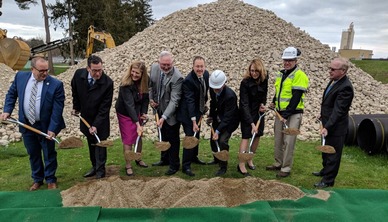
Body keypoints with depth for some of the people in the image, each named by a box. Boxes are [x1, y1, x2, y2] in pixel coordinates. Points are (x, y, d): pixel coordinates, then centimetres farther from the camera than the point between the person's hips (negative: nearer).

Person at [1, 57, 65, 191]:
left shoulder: (56, 84, -18)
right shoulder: (20, 76, -5)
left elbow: (57, 109, -17)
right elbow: (11, 94, 10)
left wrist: (52, 129, -20)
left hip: (45, 126, -3)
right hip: (26, 124, 4)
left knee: (49, 154, 10)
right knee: (33, 154, 17)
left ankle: (50, 180, 29)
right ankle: (37, 179, 35)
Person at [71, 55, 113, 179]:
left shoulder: (108, 83, -26)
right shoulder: (79, 74, -16)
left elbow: (104, 107, -23)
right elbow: (75, 91, 8)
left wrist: (96, 125, -25)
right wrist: (76, 107, 10)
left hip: (100, 119, -4)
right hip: (85, 117, 4)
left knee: (100, 144, 2)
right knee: (91, 143, 16)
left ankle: (100, 171, 16)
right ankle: (94, 166, 32)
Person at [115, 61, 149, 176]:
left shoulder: (145, 81, -13)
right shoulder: (126, 84, -28)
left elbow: (145, 97, 0)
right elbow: (129, 104, -33)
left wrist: (144, 112, -11)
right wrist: (137, 123, -37)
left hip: (138, 112, 5)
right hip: (125, 113, -5)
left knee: (139, 136, 15)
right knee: (128, 139, -1)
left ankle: (138, 159, 34)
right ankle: (128, 165, 13)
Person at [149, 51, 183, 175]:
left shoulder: (177, 78, -27)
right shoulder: (154, 68, -8)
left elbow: (174, 100, -30)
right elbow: (150, 84, 11)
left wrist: (164, 117, -36)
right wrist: (151, 99, 0)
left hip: (171, 113, -6)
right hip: (159, 110, 6)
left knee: (173, 139, 6)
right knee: (163, 136, 21)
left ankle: (174, 165, 22)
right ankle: (165, 159, 40)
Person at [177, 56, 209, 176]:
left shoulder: (206, 74, -4)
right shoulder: (188, 81, -27)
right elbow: (190, 101, -30)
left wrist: (204, 105, 10)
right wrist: (193, 121, -33)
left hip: (198, 112, 8)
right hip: (188, 113, -8)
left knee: (196, 136, 20)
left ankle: (194, 157, 41)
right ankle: (186, 166, 3)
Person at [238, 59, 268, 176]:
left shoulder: (264, 79, -8)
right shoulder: (245, 83, -24)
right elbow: (244, 104, -28)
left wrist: (263, 103, -6)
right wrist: (252, 123, -33)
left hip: (259, 111, 6)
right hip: (247, 112, -5)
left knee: (257, 135, 8)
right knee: (246, 136, -9)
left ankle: (250, 160, 24)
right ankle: (241, 165, -5)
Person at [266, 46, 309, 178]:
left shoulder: (299, 75, -12)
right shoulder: (281, 74, 12)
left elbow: (296, 97, -19)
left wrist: (286, 114, -22)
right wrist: (274, 102, 9)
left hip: (293, 114, -7)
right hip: (280, 112, 7)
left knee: (288, 142, -4)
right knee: (278, 140, 13)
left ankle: (286, 168, 6)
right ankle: (278, 163, 27)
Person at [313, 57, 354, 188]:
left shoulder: (345, 87, -25)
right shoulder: (334, 80, 5)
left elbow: (338, 111, -28)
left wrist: (327, 127, -32)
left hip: (336, 128, -9)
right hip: (328, 124, 9)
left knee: (333, 154, 5)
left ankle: (328, 180, 19)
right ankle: (325, 170, 45)